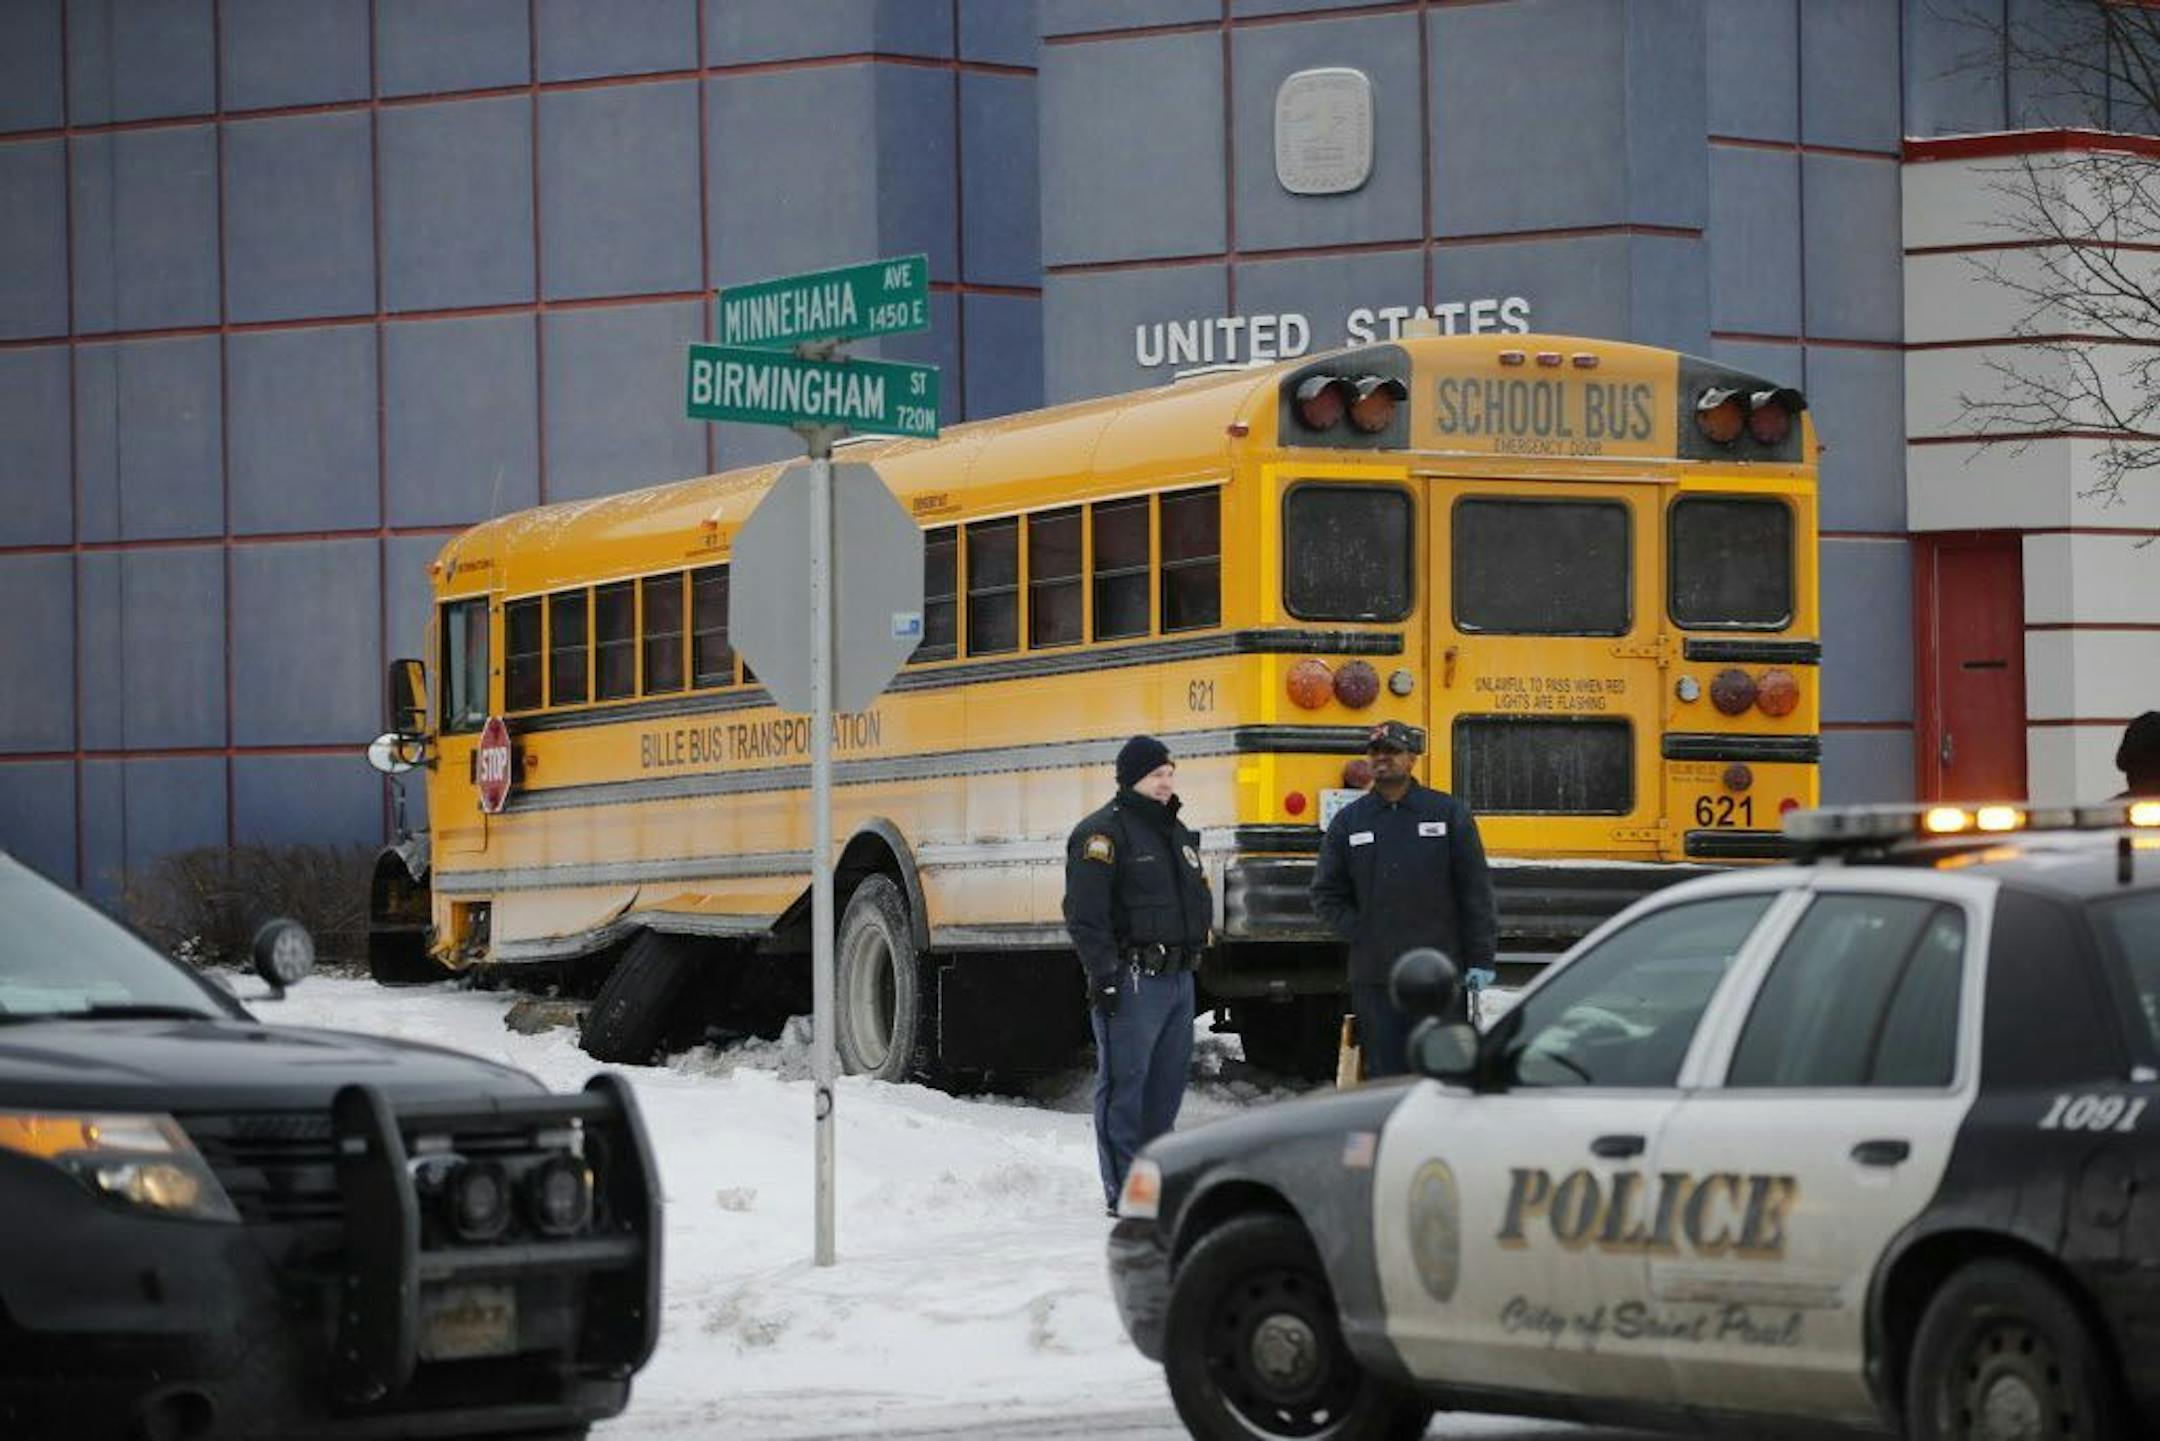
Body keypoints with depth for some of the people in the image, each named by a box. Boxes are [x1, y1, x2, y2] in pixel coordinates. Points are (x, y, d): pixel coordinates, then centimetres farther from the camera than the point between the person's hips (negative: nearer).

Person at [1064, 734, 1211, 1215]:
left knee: (1168, 1083, 11)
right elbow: (1085, 914, -14)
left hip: (1178, 976, 8)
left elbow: (1197, 900, 28)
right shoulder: (1103, 832, -8)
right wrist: (1103, 975, -19)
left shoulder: (1175, 832, 19)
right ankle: (1124, 1191, -6)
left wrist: (1194, 954, 21)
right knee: (1124, 1083, -7)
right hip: (1132, 979, -8)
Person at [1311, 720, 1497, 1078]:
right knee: (1385, 1073, 2)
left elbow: (1476, 891, 3)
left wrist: (1480, 960, -3)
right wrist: (1361, 933, -1)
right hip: (1374, 978, 1)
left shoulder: (1449, 813, 4)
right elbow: (1326, 895, 13)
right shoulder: (1349, 821, 8)